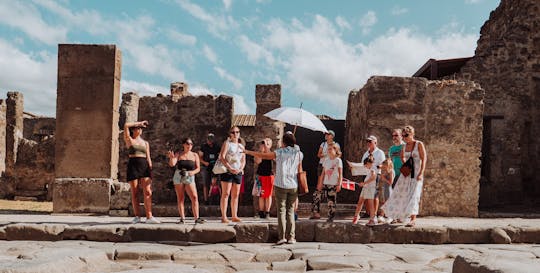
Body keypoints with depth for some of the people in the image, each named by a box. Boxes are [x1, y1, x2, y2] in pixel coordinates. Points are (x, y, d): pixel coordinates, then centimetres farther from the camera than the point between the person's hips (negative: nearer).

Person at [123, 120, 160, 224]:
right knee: (135, 193, -1)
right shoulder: (129, 140, 8)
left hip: (144, 166, 3)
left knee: (148, 192, -9)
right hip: (133, 166, -3)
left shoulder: (145, 143, 18)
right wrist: (139, 122, 4)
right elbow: (126, 125, -6)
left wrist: (150, 172, 8)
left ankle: (149, 217, -13)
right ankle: (137, 217, 5)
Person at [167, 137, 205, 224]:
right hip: (178, 177, 0)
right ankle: (182, 218, 4)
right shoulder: (178, 154, 8)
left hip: (189, 178, 0)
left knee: (194, 197, -13)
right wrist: (171, 157, -25)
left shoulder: (195, 155, 9)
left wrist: (193, 172, -14)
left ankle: (196, 218, -13)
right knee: (180, 198, 1)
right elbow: (172, 164, -5)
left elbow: (198, 168, 7)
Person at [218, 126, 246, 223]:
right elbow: (222, 157, -10)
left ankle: (234, 216, 11)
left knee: (235, 195, 6)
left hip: (238, 172, 5)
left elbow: (243, 161, 13)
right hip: (227, 171, -5)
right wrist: (230, 168, -19)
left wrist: (240, 169, -7)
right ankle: (224, 217, -9)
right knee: (225, 194, -8)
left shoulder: (241, 146, 16)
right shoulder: (227, 143, 1)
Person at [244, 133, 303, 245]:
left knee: (281, 210, 2)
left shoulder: (279, 152, -2)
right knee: (290, 211, 9)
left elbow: (263, 155, 4)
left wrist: (248, 152, 16)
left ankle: (282, 236, -3)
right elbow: (299, 171, 9)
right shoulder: (298, 153, 5)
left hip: (281, 185, -2)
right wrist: (299, 186, 18)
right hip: (293, 186, 2)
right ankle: (291, 237, 5)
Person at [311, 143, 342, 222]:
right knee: (316, 195, -4)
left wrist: (339, 184, -10)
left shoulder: (338, 160, -2)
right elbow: (323, 173, 13)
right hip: (325, 184, 5)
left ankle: (331, 217, 9)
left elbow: (340, 174, -4)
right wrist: (320, 183, 7)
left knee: (331, 201, -2)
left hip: (333, 185, -5)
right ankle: (315, 212, 7)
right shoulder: (326, 161, 11)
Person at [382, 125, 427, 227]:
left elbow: (424, 159, -11)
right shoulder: (404, 146, 8)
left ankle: (413, 219, -20)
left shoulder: (419, 144, -6)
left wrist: (421, 173, -20)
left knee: (413, 195, -16)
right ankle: (399, 215, 28)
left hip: (416, 174, -5)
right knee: (401, 193, 9)